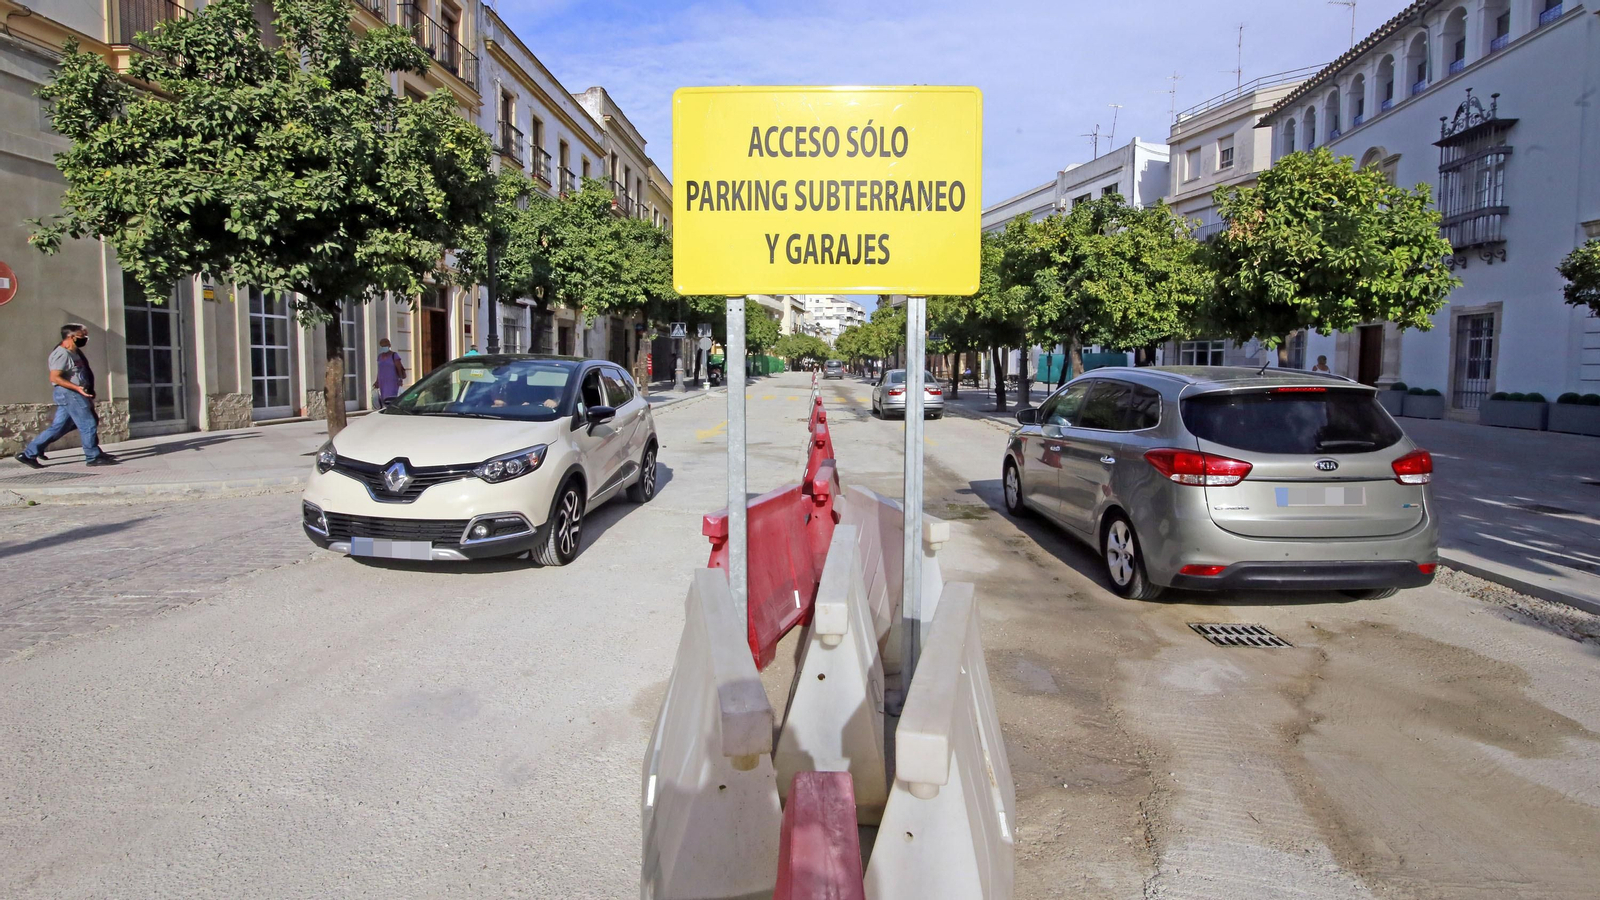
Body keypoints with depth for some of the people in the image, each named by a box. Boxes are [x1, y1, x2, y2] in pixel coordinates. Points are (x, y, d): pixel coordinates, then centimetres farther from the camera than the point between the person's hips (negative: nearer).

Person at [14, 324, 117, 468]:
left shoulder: (73, 353, 17)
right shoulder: (62, 353, -13)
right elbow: (55, 377, -19)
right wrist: (77, 388, -25)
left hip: (73, 394, 10)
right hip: (68, 393, -10)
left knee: (58, 427, 10)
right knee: (88, 424, -7)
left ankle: (28, 454, 14)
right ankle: (93, 457, -1)